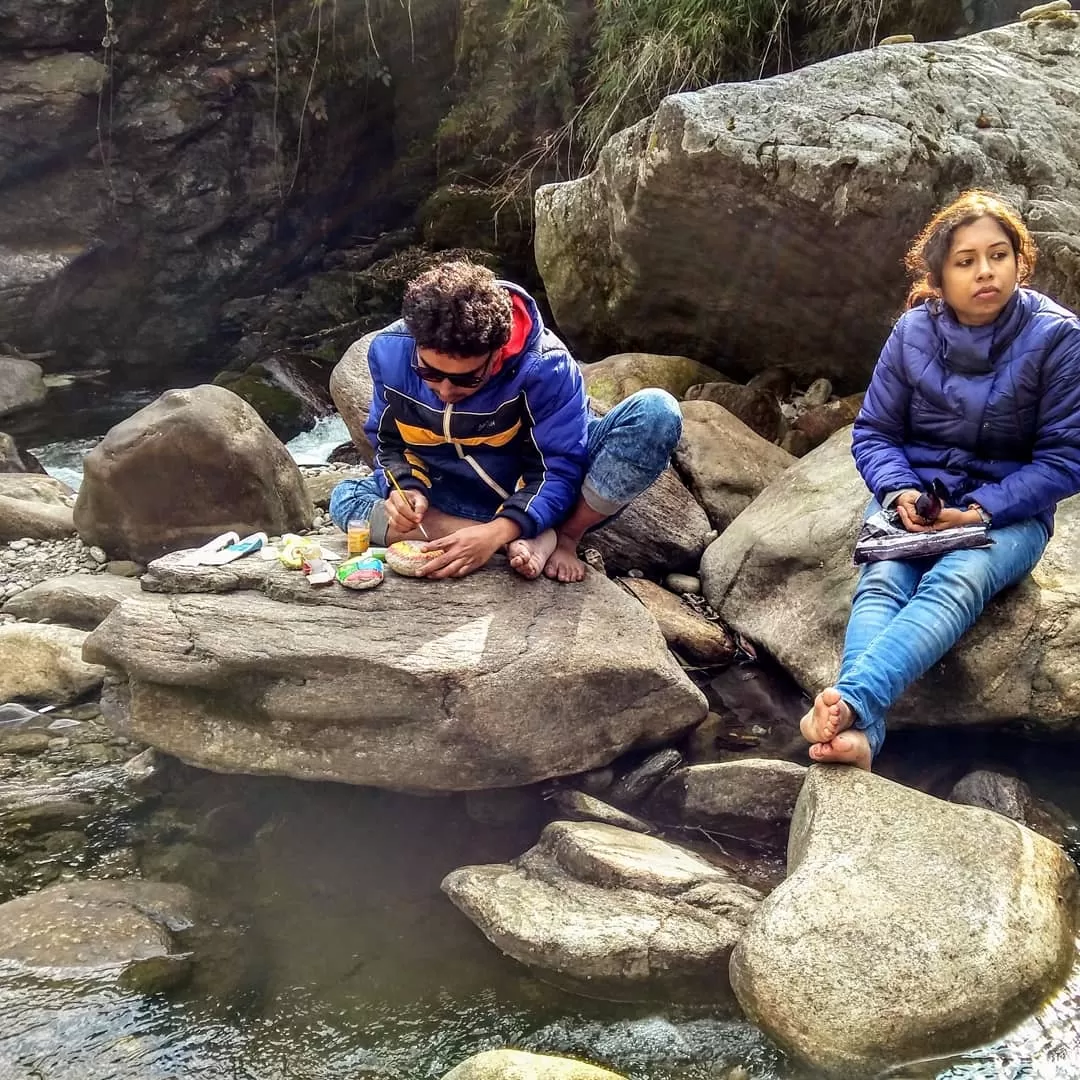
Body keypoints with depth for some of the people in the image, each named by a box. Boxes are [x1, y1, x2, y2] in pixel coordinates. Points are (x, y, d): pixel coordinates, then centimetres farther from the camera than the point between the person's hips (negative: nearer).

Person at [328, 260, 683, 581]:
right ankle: (538, 540, -28)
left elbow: (559, 470, -23)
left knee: (657, 412, -28)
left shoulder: (544, 365, -27)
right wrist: (404, 486, -24)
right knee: (346, 499, -22)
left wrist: (496, 533, -38)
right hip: (457, 498, 3)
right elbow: (389, 441, -2)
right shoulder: (390, 352, -18)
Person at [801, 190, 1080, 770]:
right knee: (882, 583, -30)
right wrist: (898, 491, -16)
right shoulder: (914, 331, -1)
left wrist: (982, 510, -20)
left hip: (1009, 511, -2)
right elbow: (873, 433, 5)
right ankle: (860, 731, -53)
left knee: (954, 585, -35)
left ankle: (849, 702, -56)